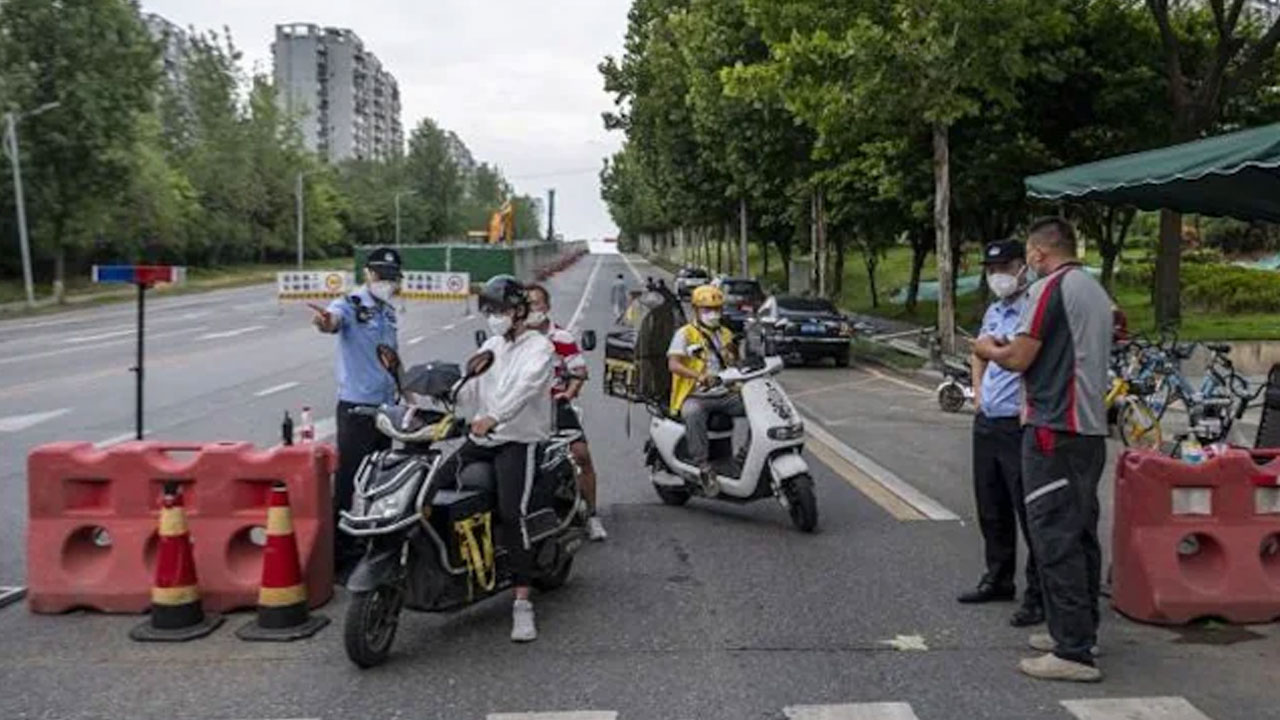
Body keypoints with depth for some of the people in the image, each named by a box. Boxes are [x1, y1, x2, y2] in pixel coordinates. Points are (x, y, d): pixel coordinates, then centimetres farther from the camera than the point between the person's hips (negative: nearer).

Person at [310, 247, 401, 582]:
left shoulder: (388, 312, 14)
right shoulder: (351, 306, -10)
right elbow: (335, 319, -35)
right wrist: (325, 321, -58)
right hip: (356, 407, -8)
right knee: (348, 484, -6)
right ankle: (341, 557, -1)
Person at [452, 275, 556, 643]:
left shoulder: (540, 347, -4)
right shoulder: (490, 347, 22)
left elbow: (525, 387, -23)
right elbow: (469, 388, 12)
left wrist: (493, 417, -39)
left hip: (520, 440, -7)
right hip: (482, 437, 7)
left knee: (511, 513, -22)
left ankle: (522, 603, -20)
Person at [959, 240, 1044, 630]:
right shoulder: (993, 311, 15)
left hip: (1019, 426, -9)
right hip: (986, 423, 9)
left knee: (1030, 512, -5)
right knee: (991, 509, 17)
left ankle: (1038, 596, 2)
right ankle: (998, 580, 31)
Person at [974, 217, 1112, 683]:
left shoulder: (1050, 288, -11)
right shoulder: (1096, 291, 19)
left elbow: (1019, 358, -14)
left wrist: (990, 351, 6)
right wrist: (1009, 348, 22)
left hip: (1054, 430, -10)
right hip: (1092, 429, 10)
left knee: (1055, 539, -7)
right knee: (1081, 534, 15)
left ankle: (1073, 652, -6)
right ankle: (1081, 632, 24)